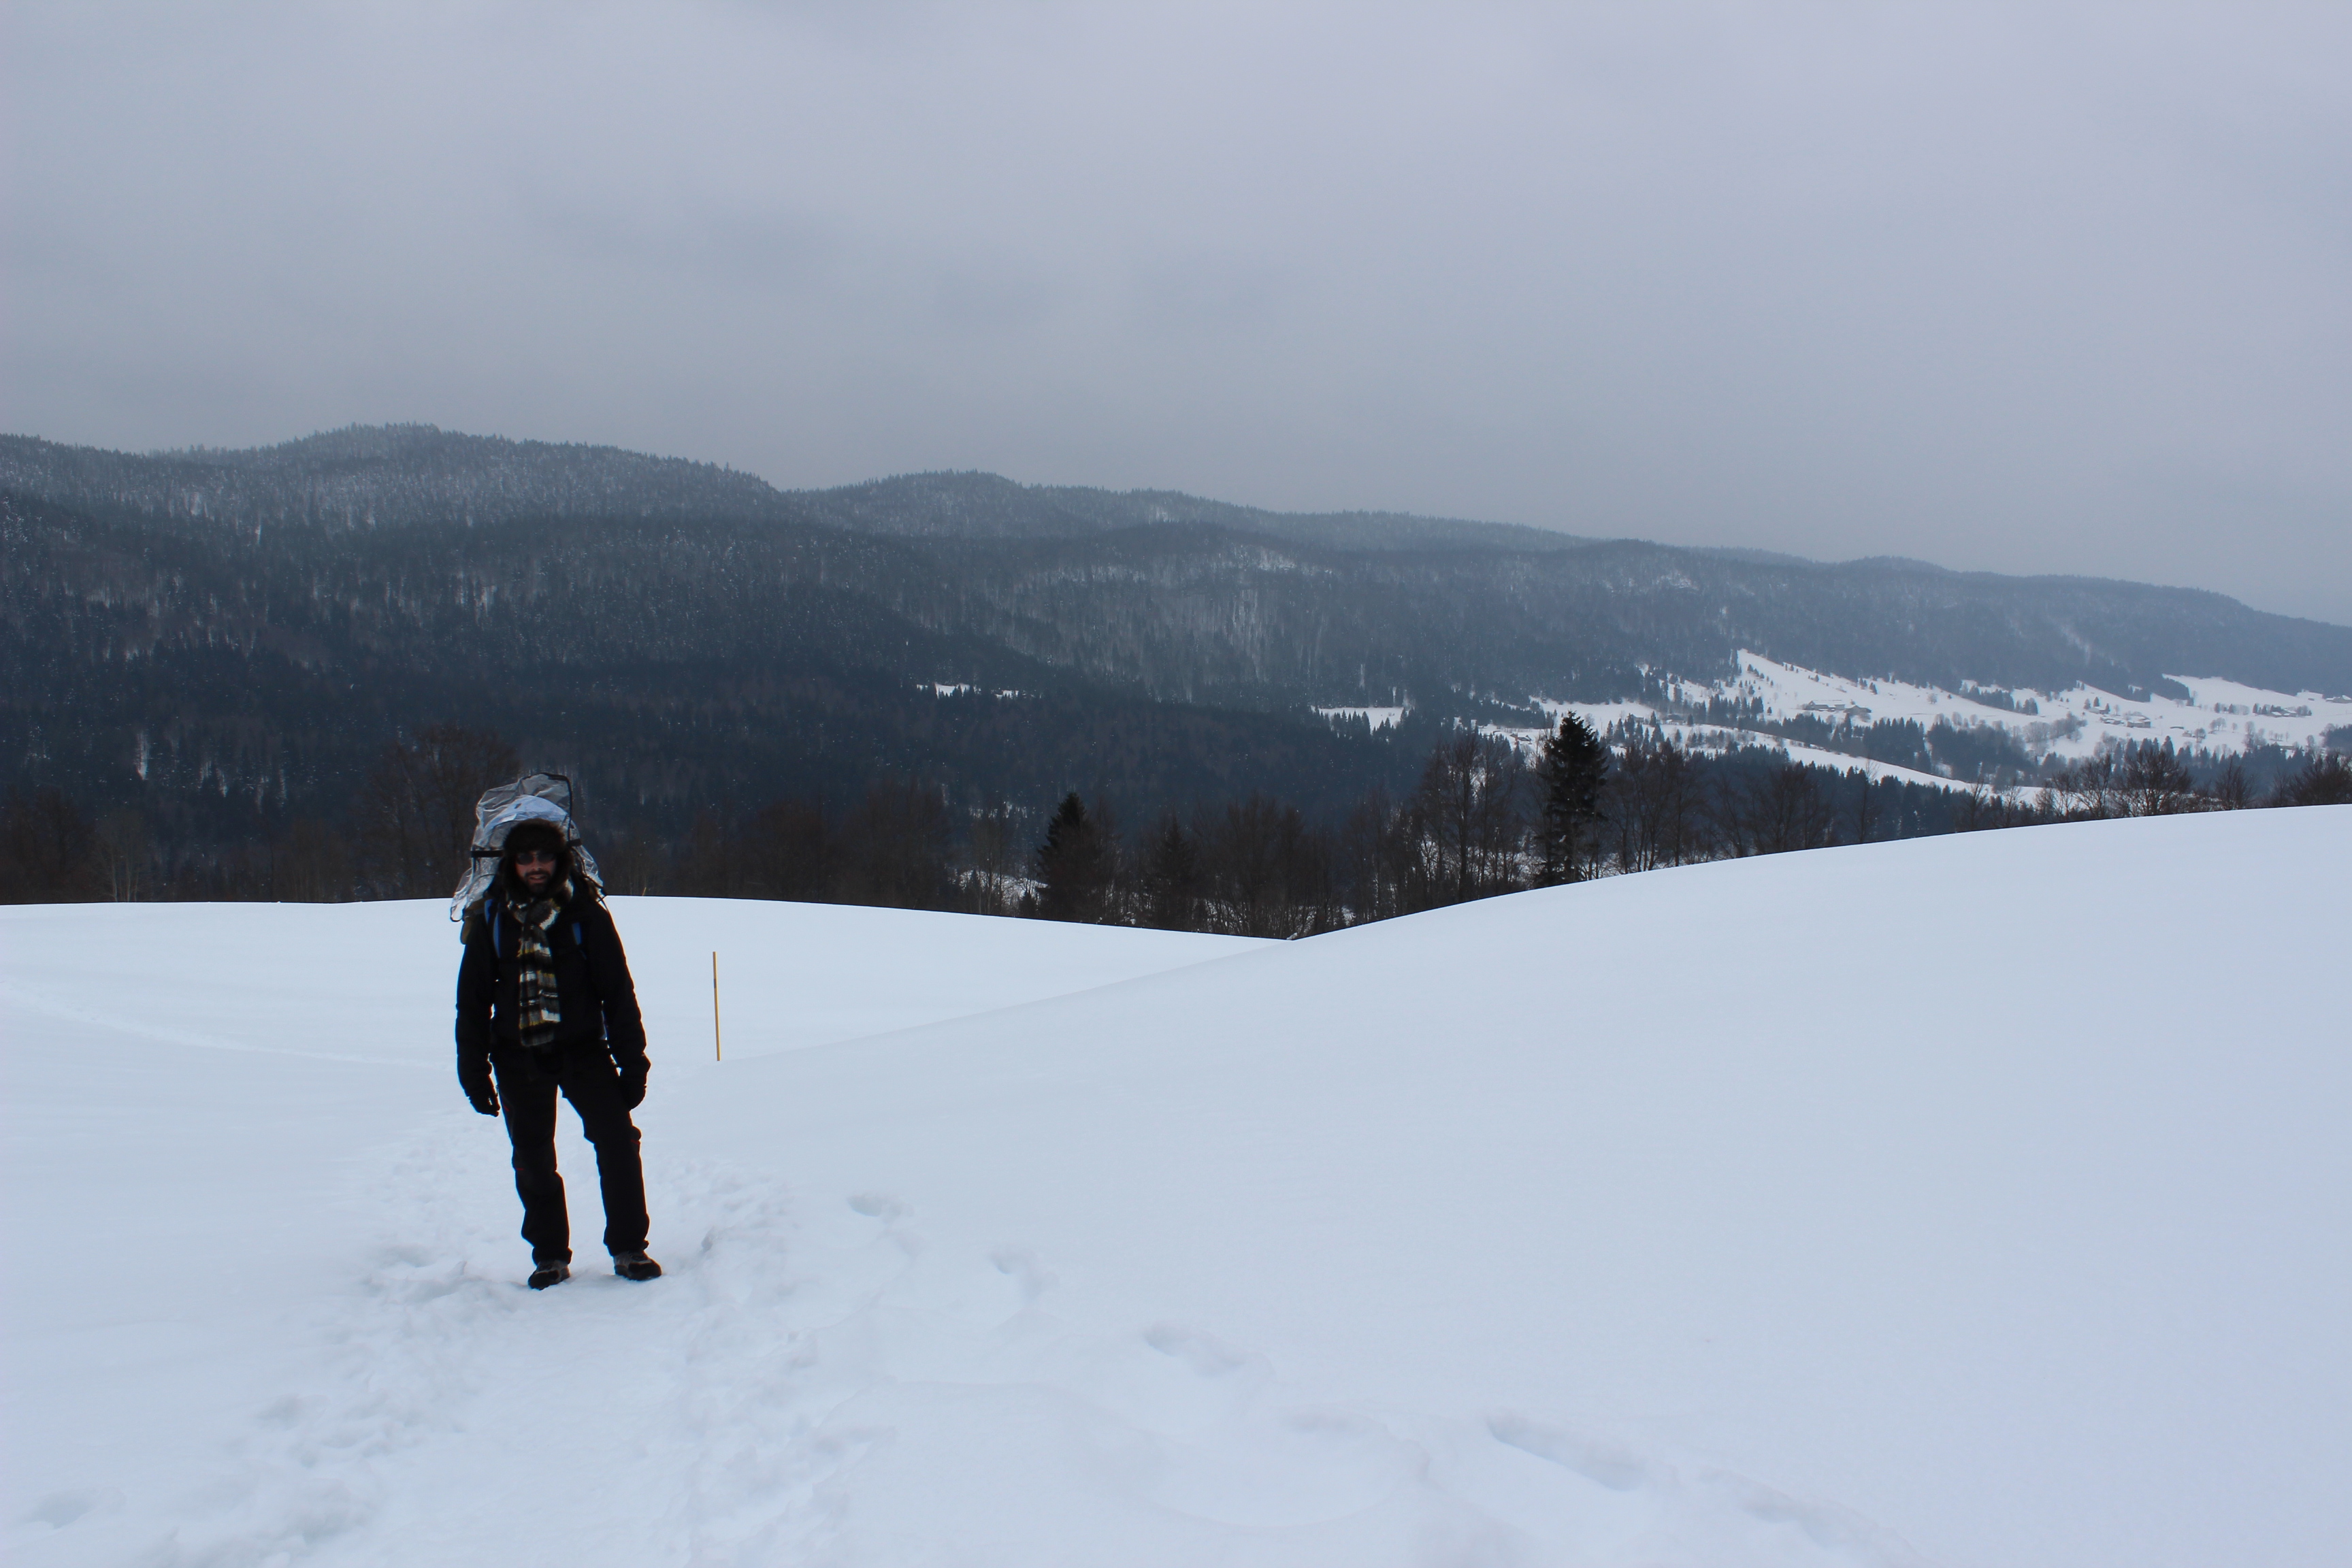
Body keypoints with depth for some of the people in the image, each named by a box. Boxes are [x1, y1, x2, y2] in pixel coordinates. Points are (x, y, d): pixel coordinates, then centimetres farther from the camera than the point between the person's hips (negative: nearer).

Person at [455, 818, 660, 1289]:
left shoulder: (585, 912, -3)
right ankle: (550, 1257, 20)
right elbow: (472, 1000, 7)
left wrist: (631, 1060, -2)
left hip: (582, 1049, -1)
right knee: (534, 1161, 5)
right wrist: (474, 1072, 4)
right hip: (519, 1058, 1)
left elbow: (618, 990, 1)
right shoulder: (491, 918, 1)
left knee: (617, 1141, -10)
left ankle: (628, 1249, 1)